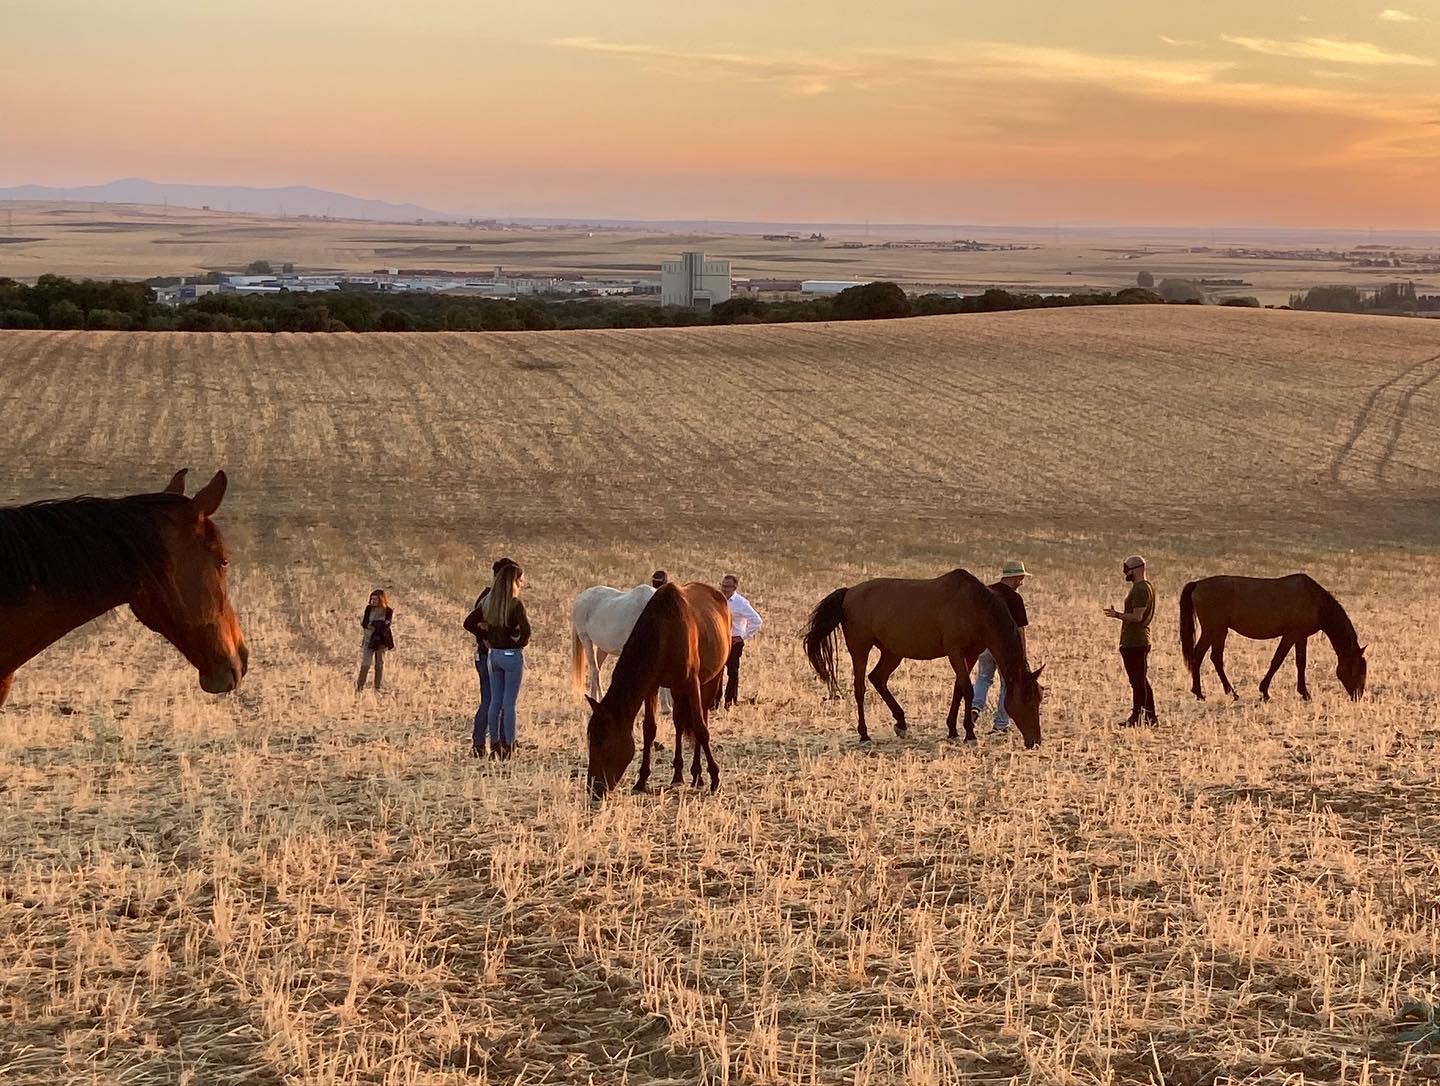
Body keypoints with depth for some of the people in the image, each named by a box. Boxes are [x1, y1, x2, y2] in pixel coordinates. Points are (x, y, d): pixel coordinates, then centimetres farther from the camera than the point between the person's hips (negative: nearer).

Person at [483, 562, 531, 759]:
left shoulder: (490, 602, 4)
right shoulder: (515, 604, -15)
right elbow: (525, 629, -22)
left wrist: (490, 641, 12)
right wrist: (521, 643, -5)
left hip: (493, 654, 6)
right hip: (512, 655, -6)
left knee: (495, 701, 12)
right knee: (509, 703, 0)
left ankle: (495, 744, 15)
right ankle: (508, 746, 3)